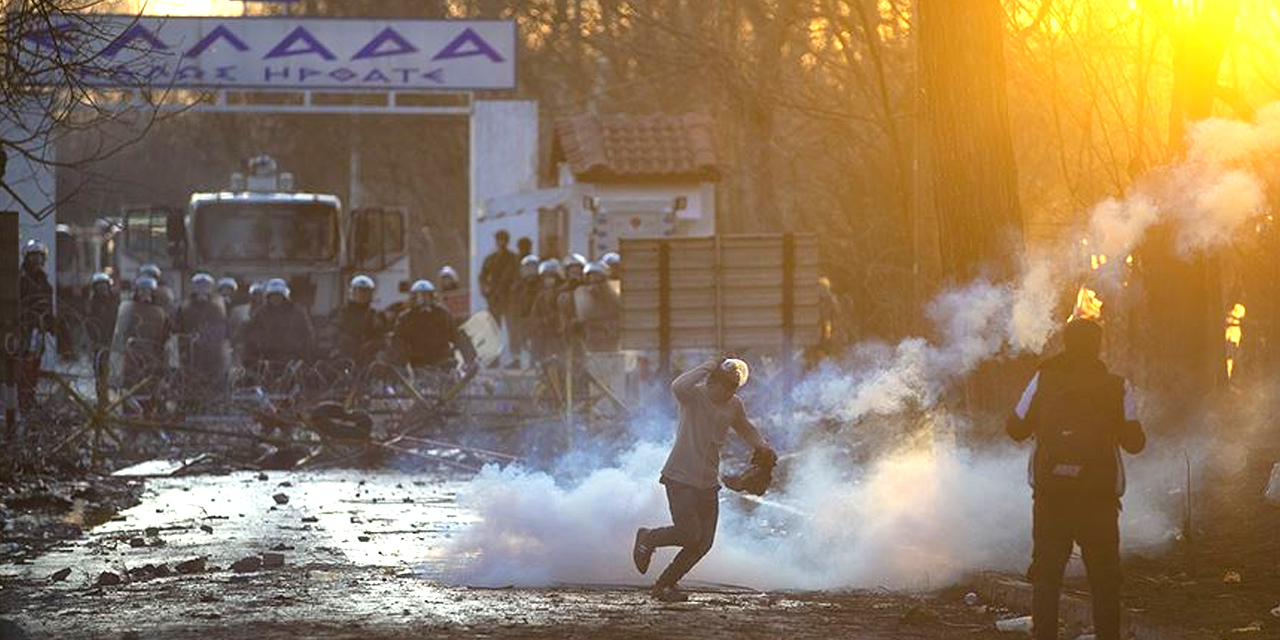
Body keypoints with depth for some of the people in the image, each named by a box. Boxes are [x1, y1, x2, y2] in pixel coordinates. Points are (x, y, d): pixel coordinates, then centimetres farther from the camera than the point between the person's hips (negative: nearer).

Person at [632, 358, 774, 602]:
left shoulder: (734, 405, 6)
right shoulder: (694, 396, -13)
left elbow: (746, 429, 25)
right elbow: (678, 387, -38)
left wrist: (761, 445, 6)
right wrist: (709, 367, -33)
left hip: (708, 482, 7)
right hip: (681, 478, -7)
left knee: (704, 543, 4)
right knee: (689, 534, -17)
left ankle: (665, 585, 19)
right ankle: (647, 539, 13)